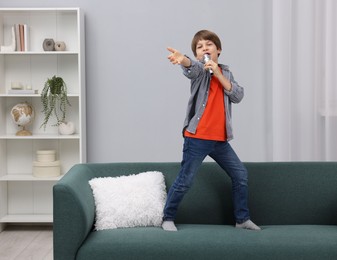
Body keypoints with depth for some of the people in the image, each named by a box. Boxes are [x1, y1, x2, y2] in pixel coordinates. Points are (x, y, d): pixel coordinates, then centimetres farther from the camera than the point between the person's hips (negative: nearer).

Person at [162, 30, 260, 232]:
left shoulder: (225, 73, 14)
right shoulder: (200, 70, -1)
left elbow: (238, 96, -1)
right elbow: (192, 68, -27)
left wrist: (219, 74, -11)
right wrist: (184, 60, -52)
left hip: (220, 139, 5)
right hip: (197, 138, -5)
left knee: (241, 175, 9)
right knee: (185, 181, -5)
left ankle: (242, 218, 23)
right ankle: (168, 218, 12)